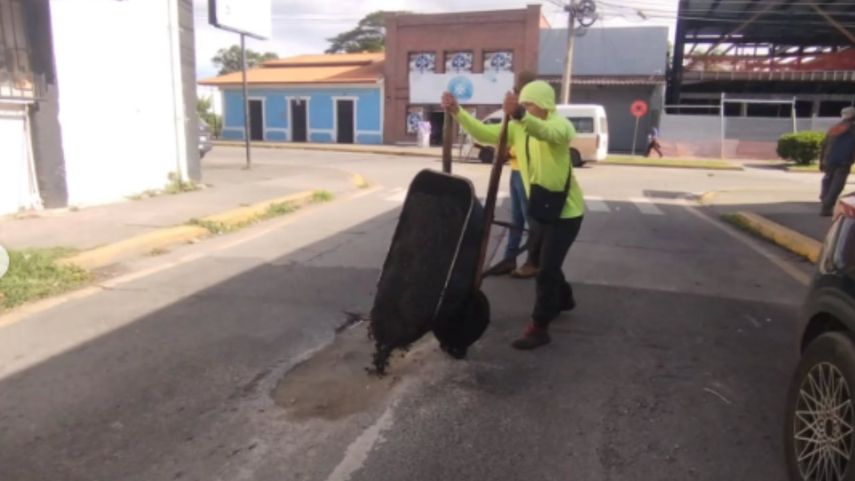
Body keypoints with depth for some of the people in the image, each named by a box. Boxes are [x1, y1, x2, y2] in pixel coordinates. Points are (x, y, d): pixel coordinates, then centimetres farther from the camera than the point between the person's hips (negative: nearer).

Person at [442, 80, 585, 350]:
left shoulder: (560, 125, -19)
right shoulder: (517, 128, 1)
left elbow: (546, 132, -44)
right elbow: (484, 133, -9)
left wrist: (520, 115, -62)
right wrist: (457, 112, -23)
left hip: (565, 210, -8)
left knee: (546, 269, -8)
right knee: (547, 262, 23)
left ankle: (539, 328, 2)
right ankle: (563, 300, 48)